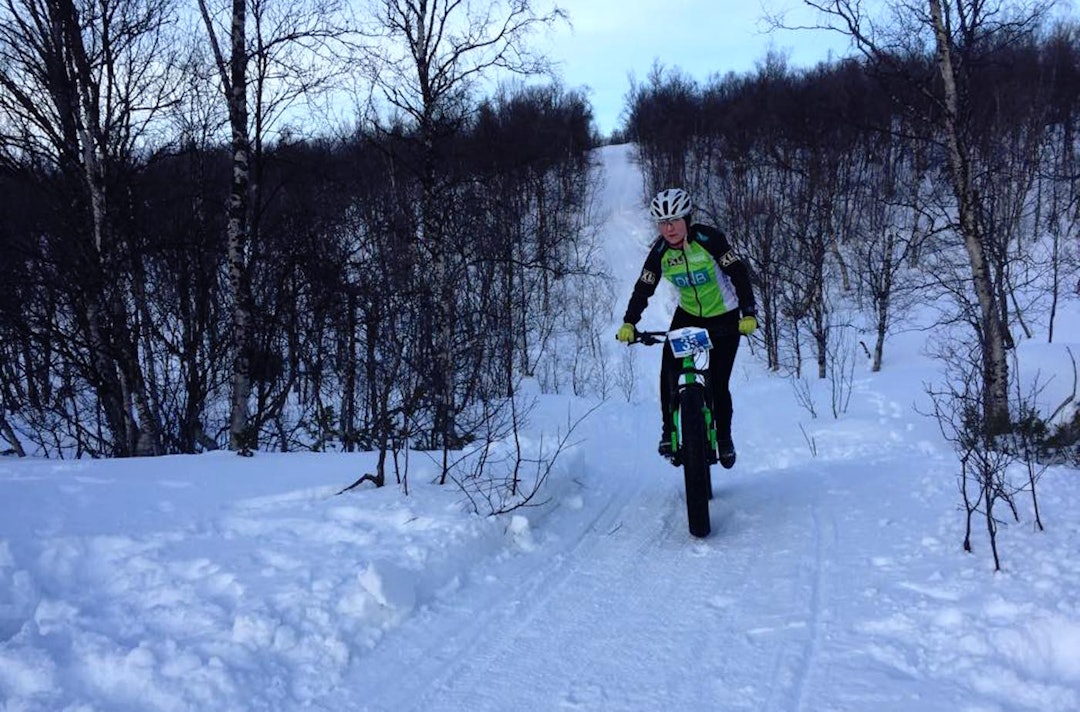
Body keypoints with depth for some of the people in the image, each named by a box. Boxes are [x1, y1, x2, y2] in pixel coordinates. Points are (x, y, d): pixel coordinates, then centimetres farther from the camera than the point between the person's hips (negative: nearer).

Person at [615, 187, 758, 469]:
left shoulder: (708, 238, -23)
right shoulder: (660, 251, -12)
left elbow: (739, 273, -25)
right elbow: (644, 288, -12)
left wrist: (749, 314, -35)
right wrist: (629, 323, -26)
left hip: (724, 317, -3)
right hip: (688, 315, 4)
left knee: (718, 384, -6)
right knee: (668, 374, -14)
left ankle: (723, 438, 18)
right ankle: (670, 431, 5)